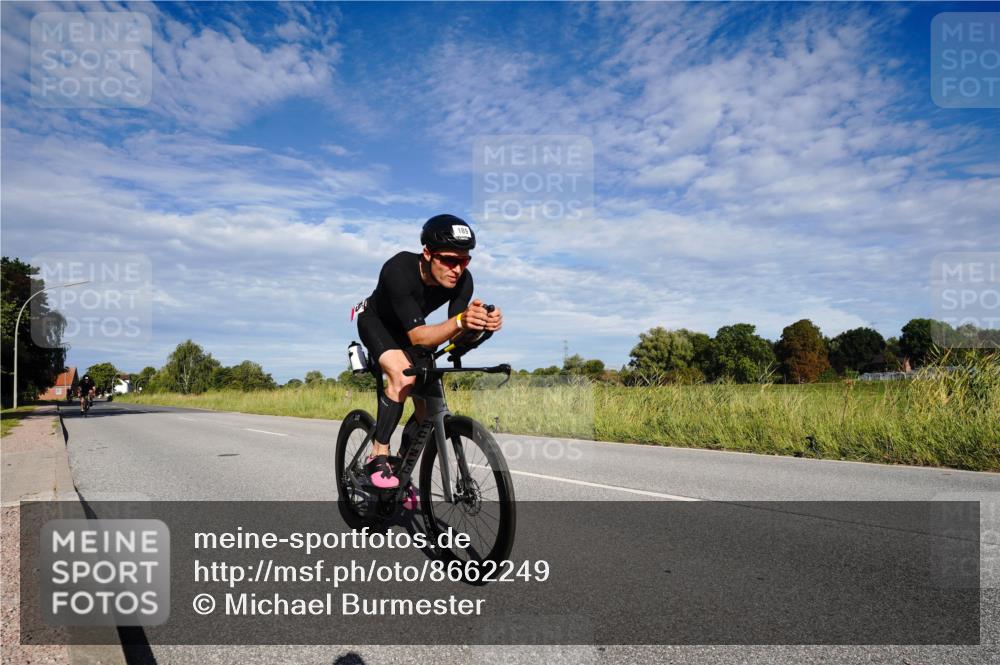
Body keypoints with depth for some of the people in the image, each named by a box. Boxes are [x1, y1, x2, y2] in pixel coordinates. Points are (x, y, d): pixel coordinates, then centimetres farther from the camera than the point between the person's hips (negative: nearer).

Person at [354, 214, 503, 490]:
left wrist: (482, 324, -49)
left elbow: (456, 338, -27)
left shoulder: (463, 280, -27)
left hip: (413, 326, 5)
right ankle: (378, 457, -15)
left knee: (428, 405, -5)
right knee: (404, 377, -31)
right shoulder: (399, 270, -40)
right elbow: (416, 335, -44)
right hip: (376, 321, -4)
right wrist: (460, 321, -60)